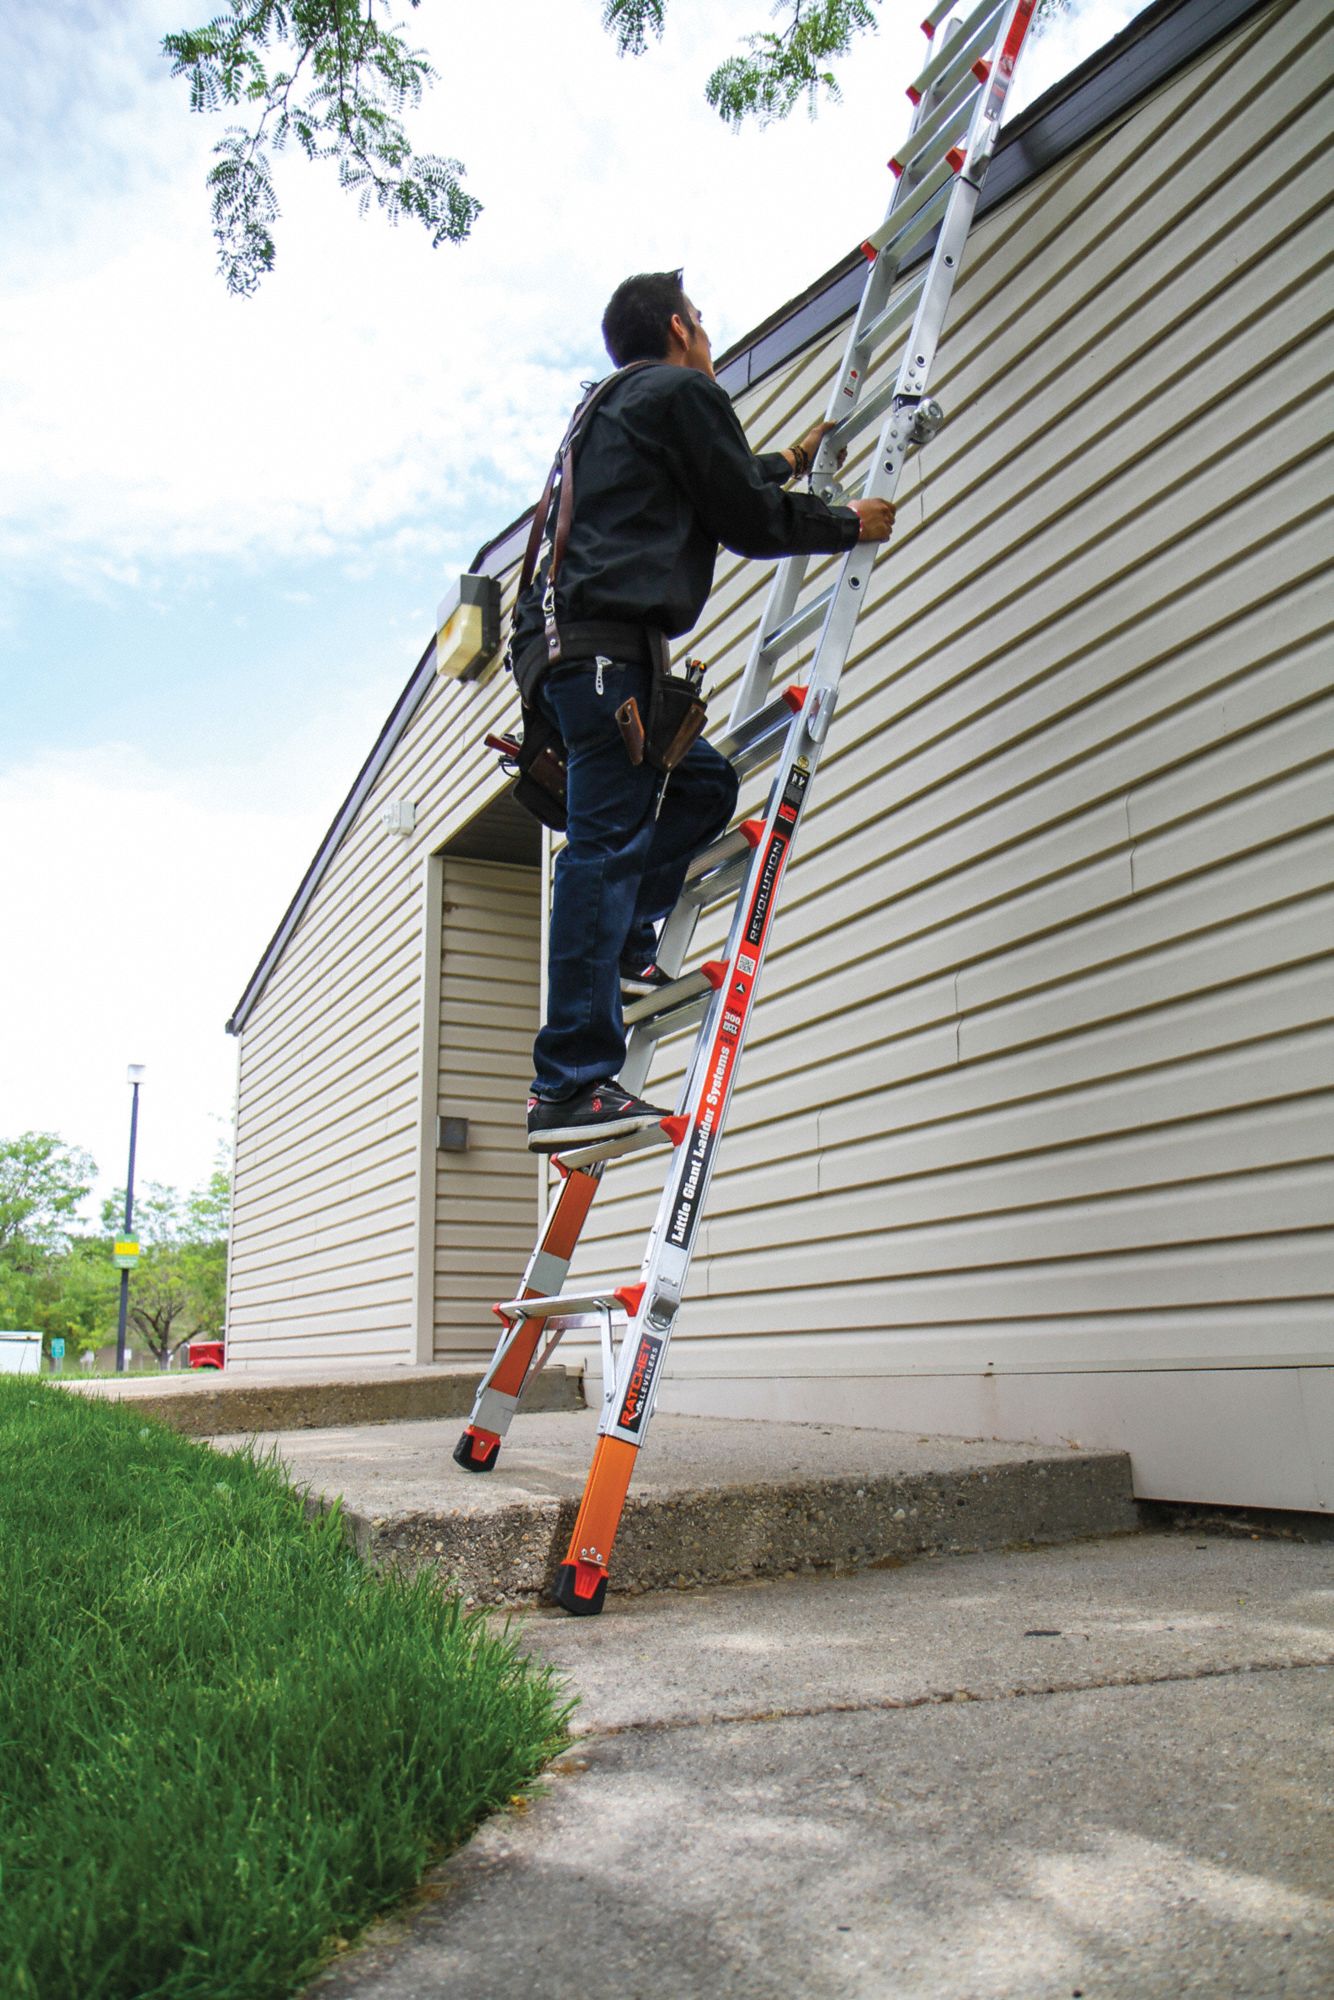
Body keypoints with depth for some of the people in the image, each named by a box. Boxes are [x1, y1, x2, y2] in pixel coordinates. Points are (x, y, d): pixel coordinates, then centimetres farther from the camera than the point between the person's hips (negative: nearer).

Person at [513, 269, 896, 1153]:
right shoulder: (684, 392, 5)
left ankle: (623, 952, 5)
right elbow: (746, 519, 2)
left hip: (563, 645, 10)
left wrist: (788, 461, 60)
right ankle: (572, 1088, -21)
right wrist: (849, 525, 17)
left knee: (704, 782, 18)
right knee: (608, 841, -16)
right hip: (605, 640, -10)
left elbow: (715, 489, 45)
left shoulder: (615, 407, 33)